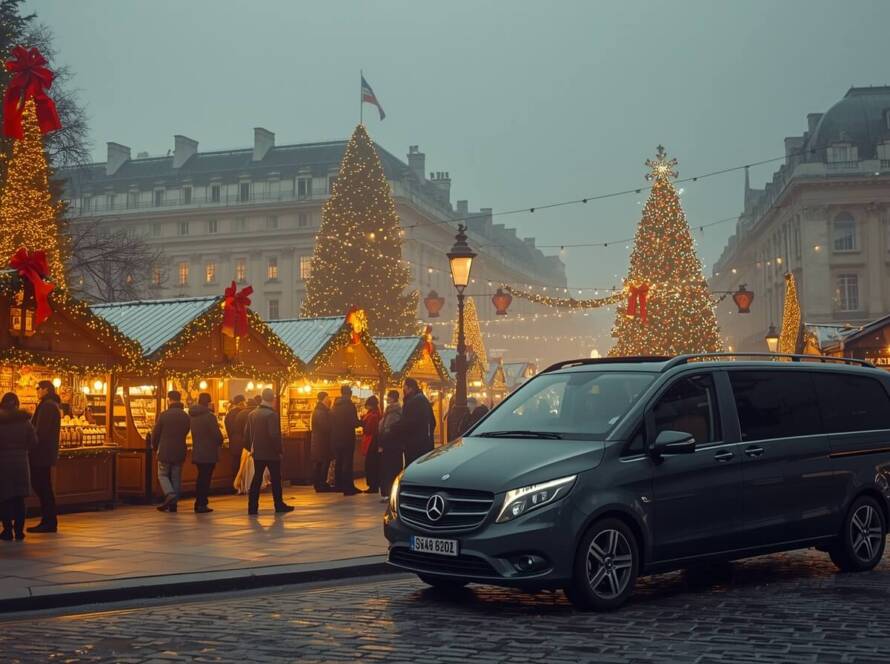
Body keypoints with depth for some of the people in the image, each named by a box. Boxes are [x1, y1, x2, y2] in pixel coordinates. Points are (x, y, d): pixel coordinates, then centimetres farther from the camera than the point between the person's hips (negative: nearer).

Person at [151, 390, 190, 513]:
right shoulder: (186, 417, 2)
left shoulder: (164, 415, -11)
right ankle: (173, 504, 9)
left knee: (162, 475, 9)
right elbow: (185, 433, 8)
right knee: (176, 477, 10)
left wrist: (155, 446, 13)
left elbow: (155, 433, -4)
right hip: (180, 452, 4)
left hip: (165, 451, -4)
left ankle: (170, 494, -15)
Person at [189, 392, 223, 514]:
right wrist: (220, 442, 5)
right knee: (205, 479, -1)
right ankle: (201, 505, -1)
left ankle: (199, 504, 22)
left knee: (201, 478, 17)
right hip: (209, 453, -7)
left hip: (197, 452, 7)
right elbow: (217, 434, -15)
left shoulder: (193, 415, 6)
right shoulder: (209, 416, -17)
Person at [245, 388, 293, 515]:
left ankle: (252, 507, 5)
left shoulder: (252, 414, 6)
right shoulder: (272, 414, -16)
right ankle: (279, 505, 11)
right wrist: (280, 449, -11)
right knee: (276, 479, 6)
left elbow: (247, 433, 9)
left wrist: (251, 447, 17)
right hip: (271, 452, -6)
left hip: (257, 452, 6)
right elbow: (274, 435, -21)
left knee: (256, 479, 8)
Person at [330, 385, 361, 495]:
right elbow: (354, 423, -16)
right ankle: (348, 487, -6)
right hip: (347, 438, -6)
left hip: (336, 439, 7)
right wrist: (361, 422, 4)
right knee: (347, 462, -4)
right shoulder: (349, 405, -11)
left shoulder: (335, 406, 9)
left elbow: (332, 423, 12)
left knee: (339, 461, 16)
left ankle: (339, 485, 23)